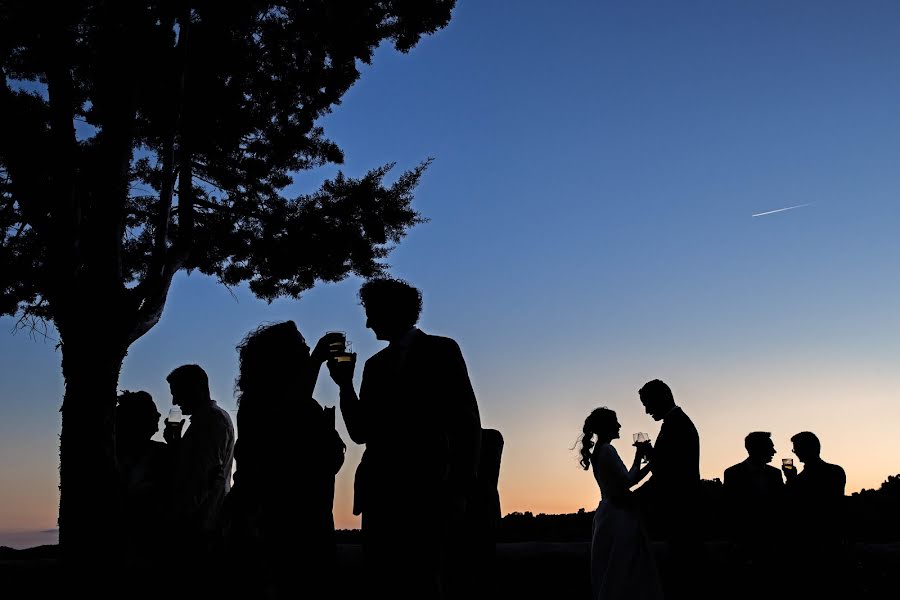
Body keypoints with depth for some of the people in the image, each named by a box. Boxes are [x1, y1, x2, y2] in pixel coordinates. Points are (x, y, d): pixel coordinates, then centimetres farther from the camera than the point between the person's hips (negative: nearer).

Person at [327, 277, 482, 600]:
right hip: (381, 493, 5)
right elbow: (361, 432, 13)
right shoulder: (375, 364, 20)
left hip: (428, 490, -4)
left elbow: (467, 422, 0)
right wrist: (345, 385, 0)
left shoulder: (441, 350, 6)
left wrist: (461, 487, -9)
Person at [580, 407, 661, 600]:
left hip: (610, 514, 10)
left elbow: (624, 481, 18)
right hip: (619, 516, -10)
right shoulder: (607, 450, -14)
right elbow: (627, 481, -18)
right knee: (622, 573, -6)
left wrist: (650, 465, 15)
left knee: (610, 575, 12)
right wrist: (638, 458, -6)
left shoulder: (598, 451, 15)